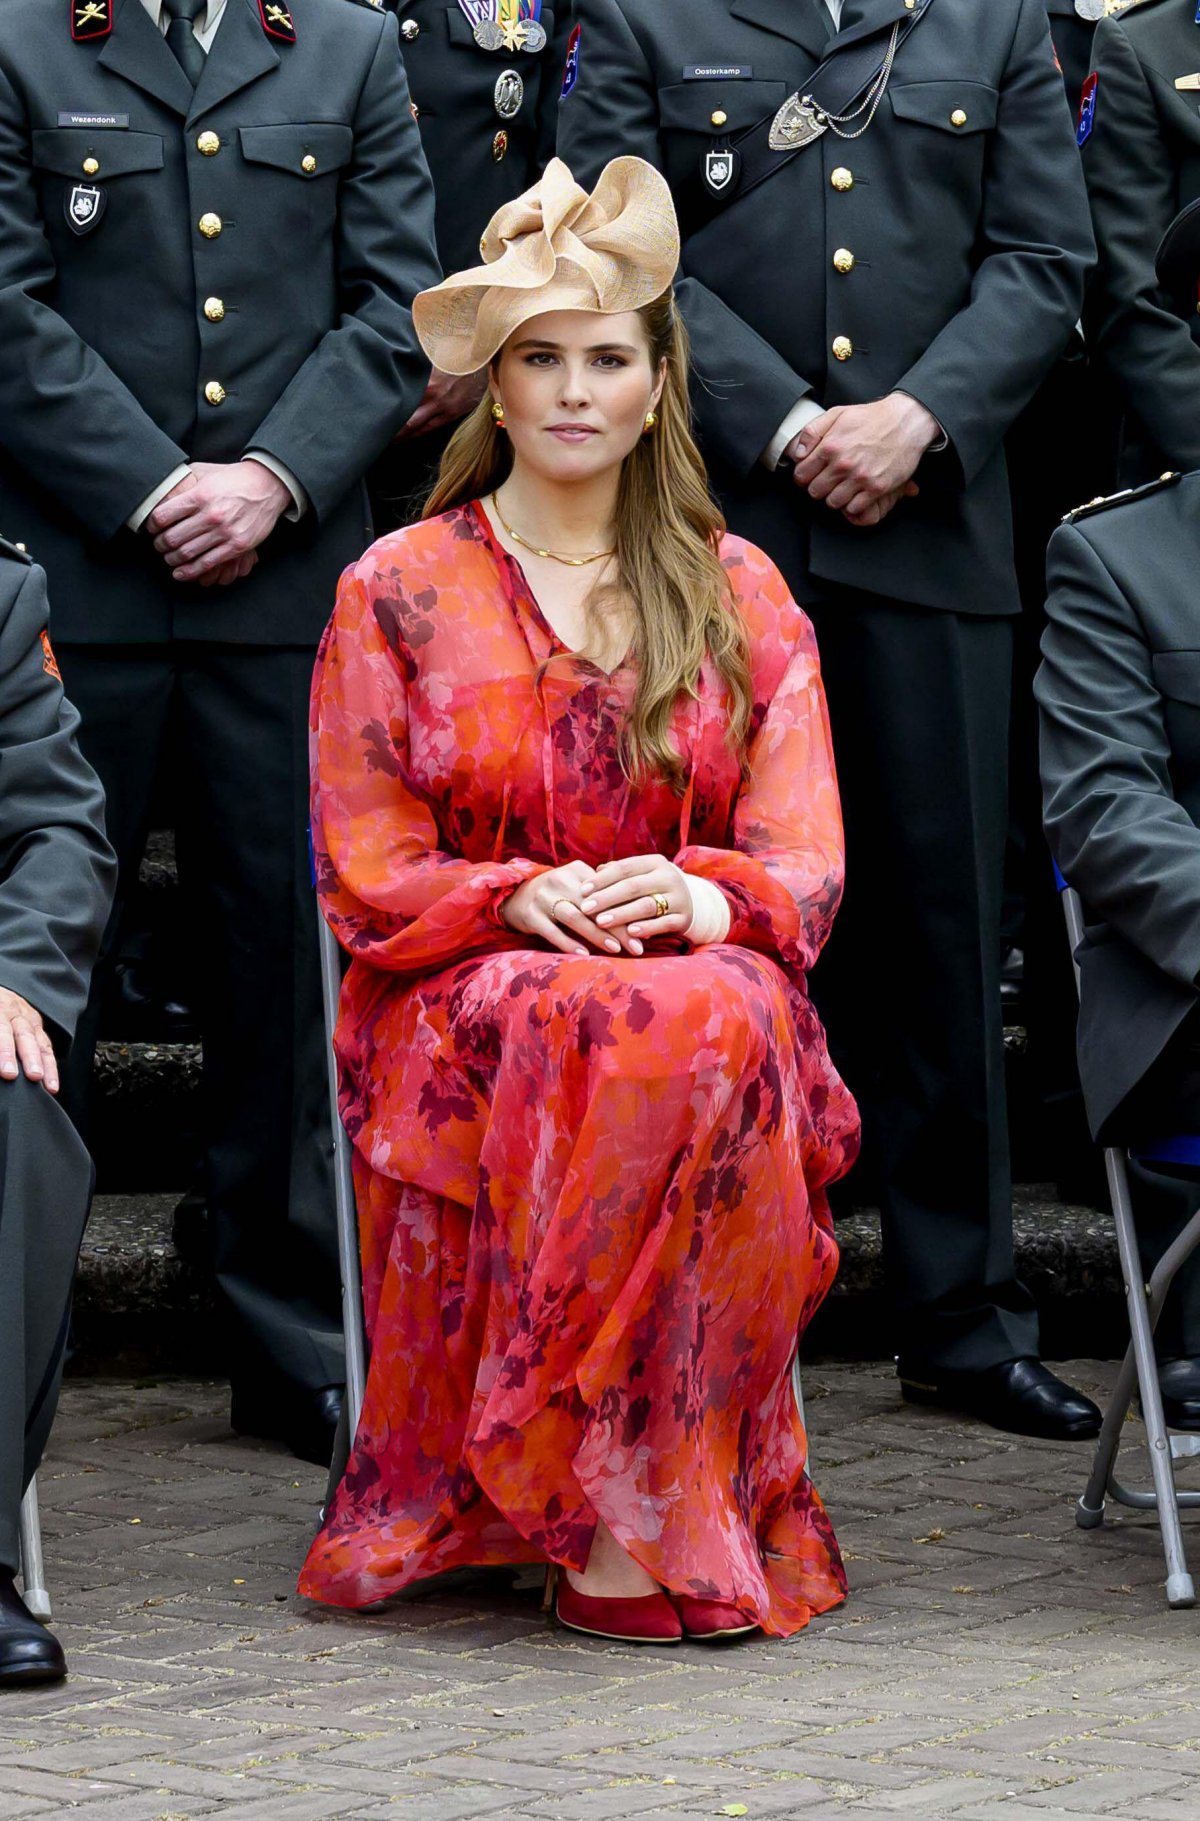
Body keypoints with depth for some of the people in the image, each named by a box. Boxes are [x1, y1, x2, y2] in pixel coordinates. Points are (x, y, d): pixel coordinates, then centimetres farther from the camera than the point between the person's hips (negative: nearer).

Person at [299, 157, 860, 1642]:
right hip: (462, 1008, -2)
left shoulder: (739, 595, 14)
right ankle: (640, 1517, -32)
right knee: (652, 1031, -37)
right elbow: (367, 877, 3)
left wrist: (705, 900, -17)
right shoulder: (398, 590, 8)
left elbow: (805, 856, 6)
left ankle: (632, 1502, -32)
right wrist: (530, 903, -17)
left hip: (706, 981, 2)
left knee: (729, 1015, -36)